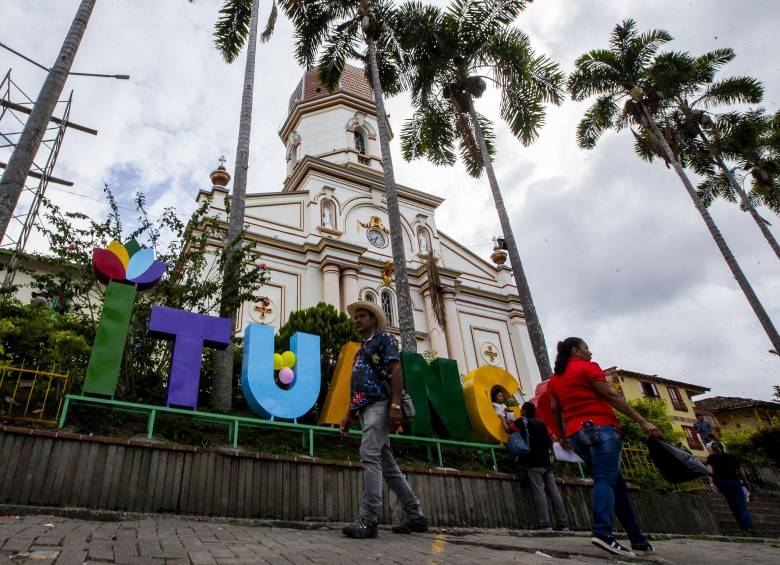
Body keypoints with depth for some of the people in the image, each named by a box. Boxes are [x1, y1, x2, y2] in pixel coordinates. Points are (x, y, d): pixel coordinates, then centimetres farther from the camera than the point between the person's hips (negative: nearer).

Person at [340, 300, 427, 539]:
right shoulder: (361, 349, 27)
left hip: (380, 405, -9)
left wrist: (396, 405, -22)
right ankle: (415, 516, 13)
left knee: (369, 456, -19)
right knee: (387, 464, 7)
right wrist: (350, 415, 20)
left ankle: (367, 519, -18)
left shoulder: (384, 338, 2)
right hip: (366, 408, 9)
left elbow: (396, 370, -12)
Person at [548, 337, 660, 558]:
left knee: (616, 481, 12)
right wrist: (642, 421, -6)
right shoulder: (587, 367, 2)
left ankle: (637, 539, 12)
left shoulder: (554, 379, 20)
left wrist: (562, 437, 24)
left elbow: (555, 410, 15)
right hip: (600, 428, -7)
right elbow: (611, 395, -6)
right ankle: (602, 532, -37)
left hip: (576, 434, 7)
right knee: (606, 479, -18)